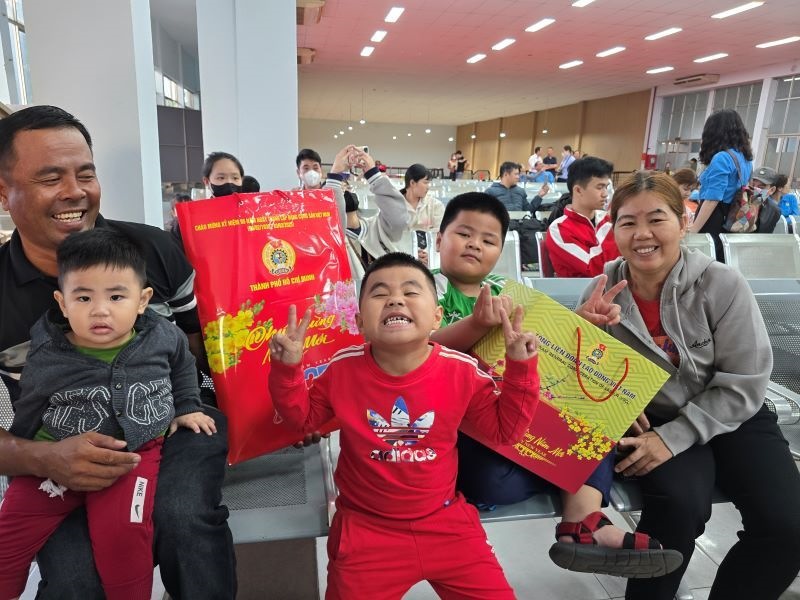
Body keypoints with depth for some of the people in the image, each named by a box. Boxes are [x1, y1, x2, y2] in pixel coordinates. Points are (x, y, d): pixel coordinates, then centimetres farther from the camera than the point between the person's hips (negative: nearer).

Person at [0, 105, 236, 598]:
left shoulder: (154, 248, -7)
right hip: (63, 460, 1)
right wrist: (41, 459, -25)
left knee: (184, 516, -29)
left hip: (174, 423, 0)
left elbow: (206, 338, 3)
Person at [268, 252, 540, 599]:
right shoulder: (342, 370, -12)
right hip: (366, 530, 0)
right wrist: (286, 369, -12)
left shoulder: (461, 372, -12)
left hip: (446, 523, 1)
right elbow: (302, 418, 4)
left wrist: (520, 367, -12)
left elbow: (504, 429, -2)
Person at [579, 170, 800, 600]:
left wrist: (672, 438, -21)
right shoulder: (605, 289, -9)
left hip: (730, 417, 1)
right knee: (680, 503, -29)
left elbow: (743, 386, -13)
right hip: (649, 420, 0)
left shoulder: (723, 286, -15)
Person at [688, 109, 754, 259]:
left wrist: (693, 230, -20)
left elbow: (712, 200, -20)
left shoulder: (721, 158, -14)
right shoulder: (746, 158, 13)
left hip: (714, 221, -9)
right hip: (732, 221, 9)